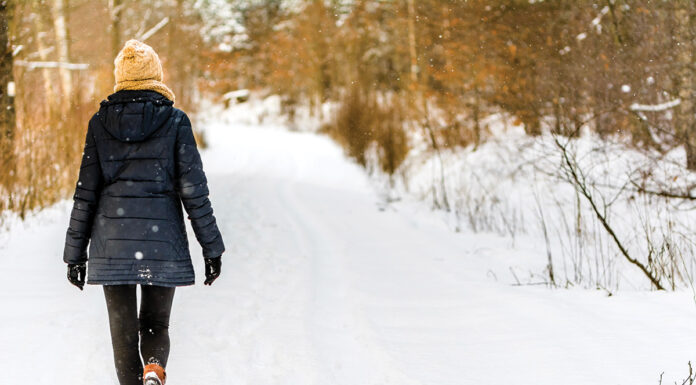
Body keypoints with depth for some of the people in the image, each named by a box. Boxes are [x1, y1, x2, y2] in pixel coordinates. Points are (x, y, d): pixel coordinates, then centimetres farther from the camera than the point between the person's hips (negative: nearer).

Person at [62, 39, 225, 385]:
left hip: (112, 240, 1)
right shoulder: (174, 121, -2)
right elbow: (194, 190, -4)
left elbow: (85, 193, 2)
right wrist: (212, 248, 1)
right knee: (156, 322, 14)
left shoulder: (100, 122, 2)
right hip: (162, 240, -1)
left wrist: (75, 253, 9)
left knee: (123, 330, 9)